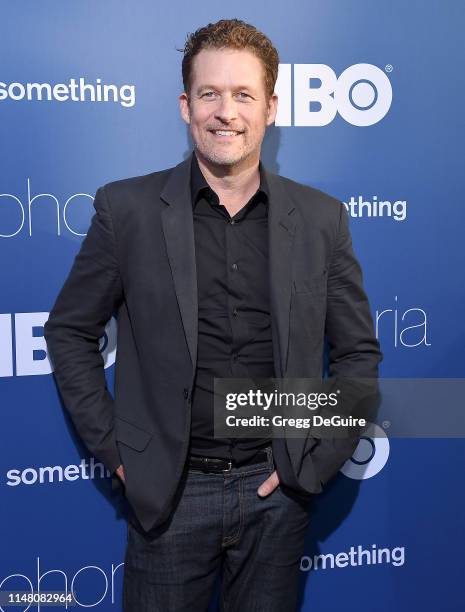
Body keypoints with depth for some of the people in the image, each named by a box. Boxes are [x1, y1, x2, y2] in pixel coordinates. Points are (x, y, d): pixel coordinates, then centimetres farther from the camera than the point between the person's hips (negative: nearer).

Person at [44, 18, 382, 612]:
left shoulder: (321, 218, -1)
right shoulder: (127, 208, -5)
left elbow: (359, 353, 5)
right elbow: (69, 333, 2)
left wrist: (316, 461, -1)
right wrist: (113, 450, -2)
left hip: (276, 490, 2)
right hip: (167, 491, -1)